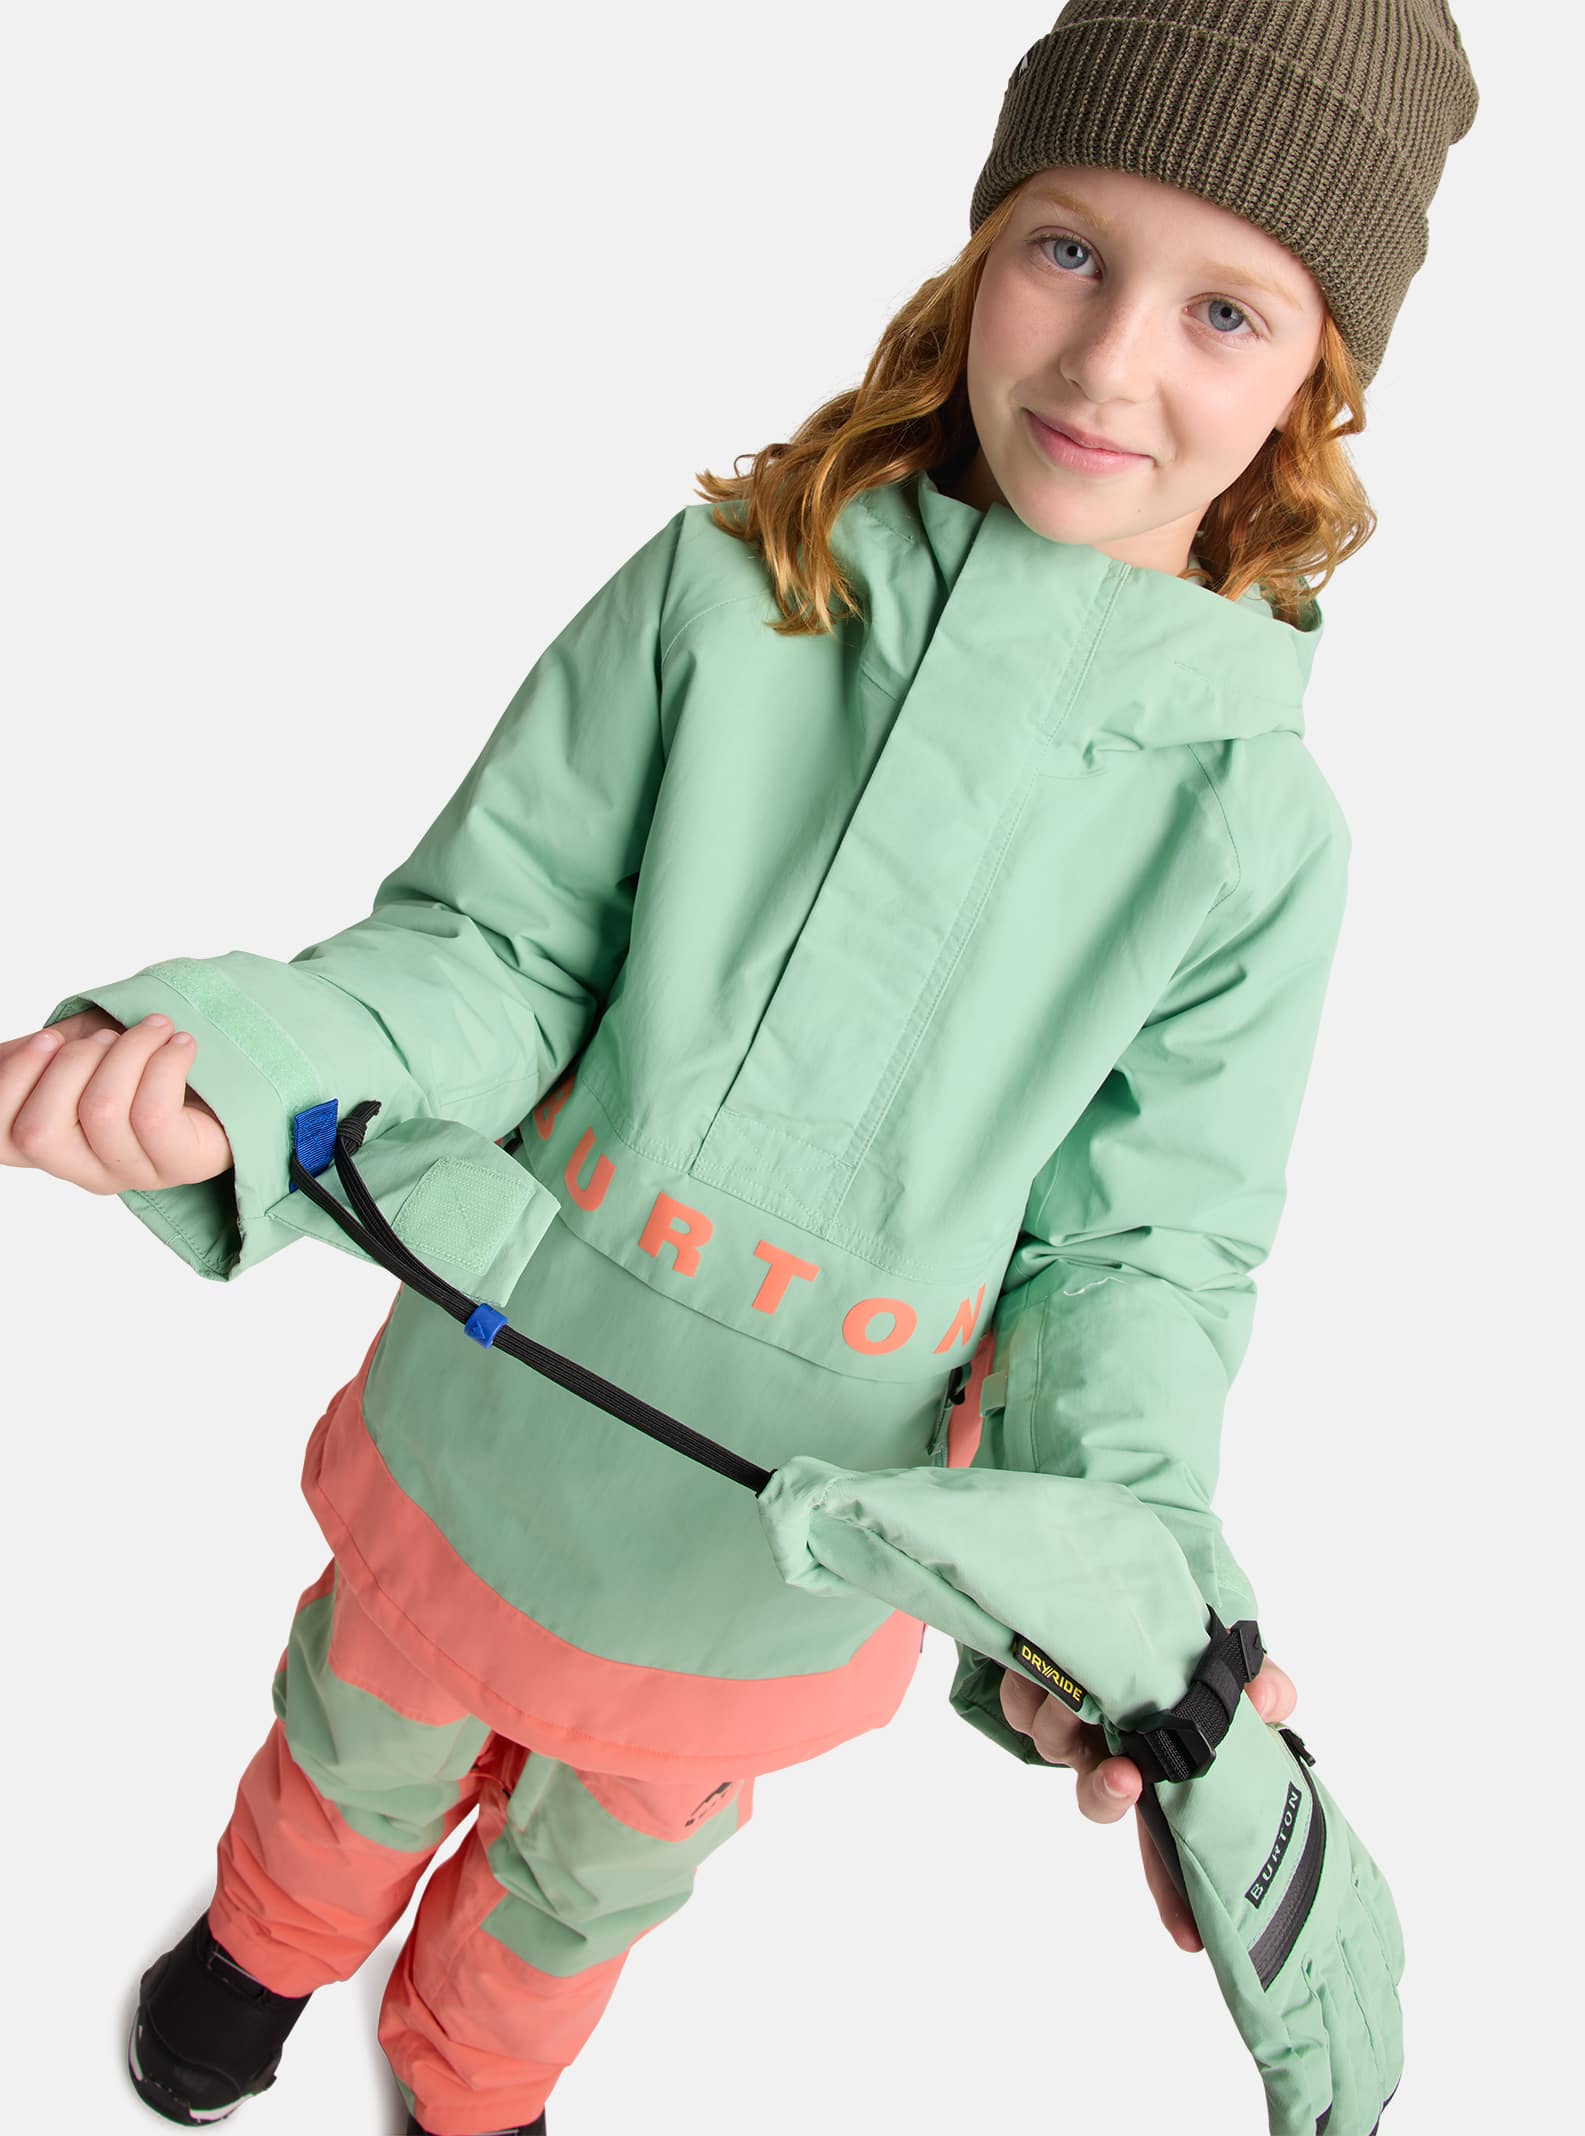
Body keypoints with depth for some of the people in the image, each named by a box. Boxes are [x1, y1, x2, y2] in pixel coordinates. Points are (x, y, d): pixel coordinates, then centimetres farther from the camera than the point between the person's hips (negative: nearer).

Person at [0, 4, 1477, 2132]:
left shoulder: (1253, 822, -15)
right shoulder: (723, 593, -15)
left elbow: (1137, 1250, -10)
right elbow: (483, 955, -13)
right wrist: (231, 1060, -33)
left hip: (771, 1545, 0)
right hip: (489, 1416, 0)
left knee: (595, 1871, 29)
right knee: (366, 1748, 29)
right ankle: (272, 1944, 67)